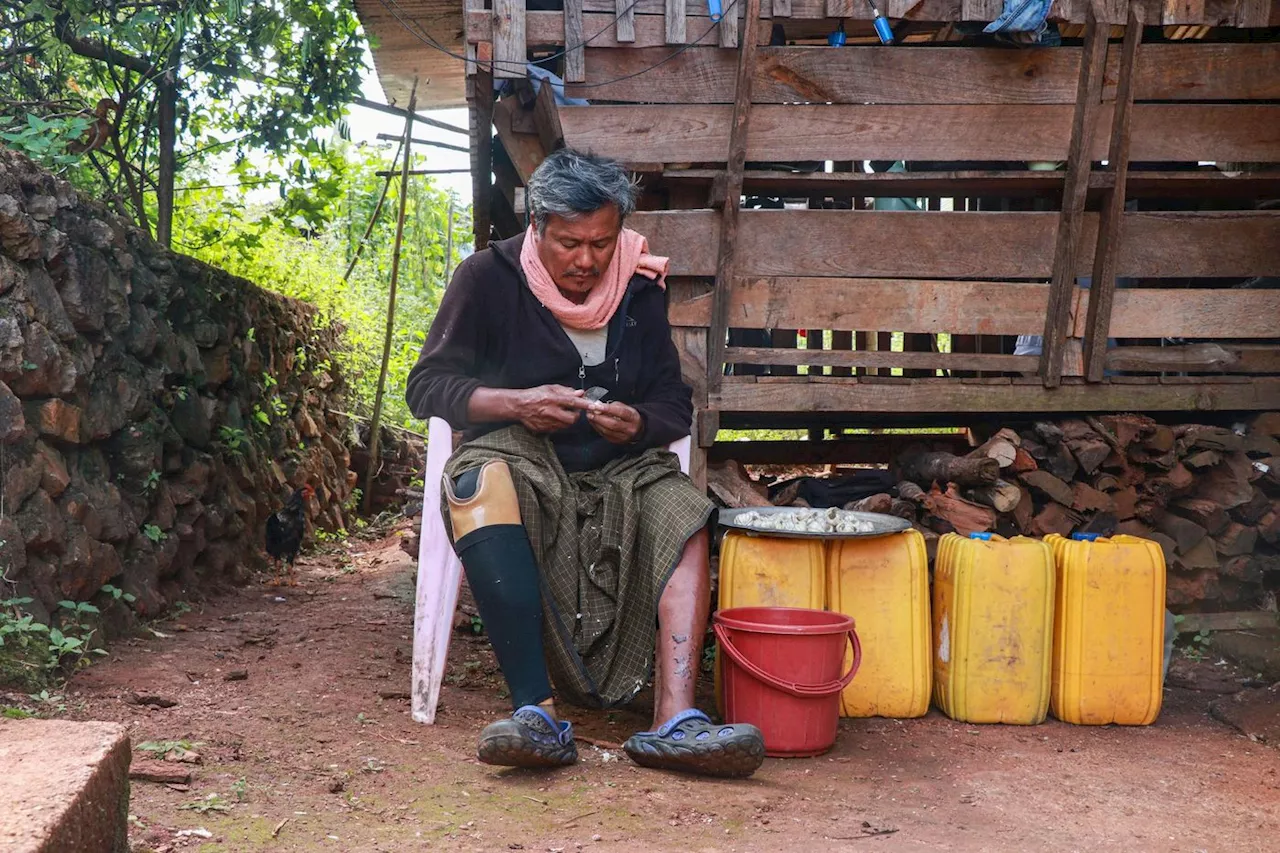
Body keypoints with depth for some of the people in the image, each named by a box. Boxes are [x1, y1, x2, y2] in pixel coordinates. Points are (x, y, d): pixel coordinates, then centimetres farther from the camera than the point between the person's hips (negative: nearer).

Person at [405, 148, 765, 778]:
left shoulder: (640, 289, 9)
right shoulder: (489, 277, 0)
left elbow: (676, 405, 11)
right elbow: (427, 385, -1)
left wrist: (637, 422, -14)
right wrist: (516, 404, -19)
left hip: (615, 471, 3)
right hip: (518, 458, -3)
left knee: (682, 511, -28)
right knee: (483, 484, -37)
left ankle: (675, 719, -40)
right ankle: (537, 711, -44)